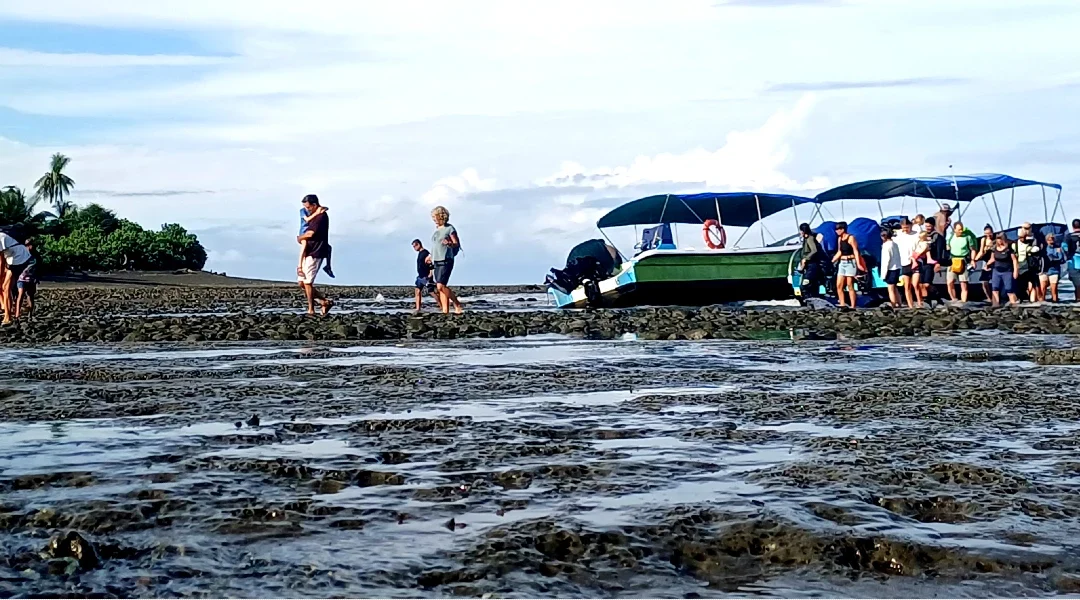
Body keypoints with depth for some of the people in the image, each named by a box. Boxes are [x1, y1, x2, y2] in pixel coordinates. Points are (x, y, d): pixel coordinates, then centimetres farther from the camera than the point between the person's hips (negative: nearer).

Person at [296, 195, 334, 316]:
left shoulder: (322, 216, -12)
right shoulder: (314, 216, 18)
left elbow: (310, 233, -18)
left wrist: (300, 238, 0)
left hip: (315, 254, -10)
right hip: (308, 254, 10)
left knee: (307, 282, -7)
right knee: (302, 283, 7)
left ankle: (311, 310, 0)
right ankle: (325, 301, 11)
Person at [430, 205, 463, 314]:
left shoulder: (449, 228, -6)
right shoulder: (437, 229, 16)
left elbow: (457, 244, -9)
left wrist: (449, 243, -28)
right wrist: (431, 256, 28)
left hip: (446, 261, -8)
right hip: (437, 261, 8)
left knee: (441, 286, -18)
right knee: (440, 288, 3)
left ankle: (457, 304, -6)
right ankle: (445, 310, 2)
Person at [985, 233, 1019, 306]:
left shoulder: (1009, 248, -10)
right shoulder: (995, 248, 4)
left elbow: (1014, 260, -8)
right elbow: (992, 259, 16)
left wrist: (1015, 271, -13)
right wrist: (987, 265, 0)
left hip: (1007, 272, -5)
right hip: (997, 271, 5)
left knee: (1009, 289, -3)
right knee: (995, 288, -1)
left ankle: (1013, 303, 3)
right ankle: (997, 303, 1)